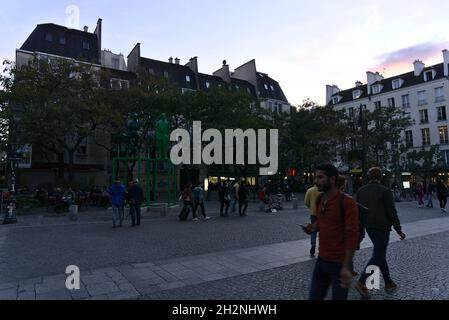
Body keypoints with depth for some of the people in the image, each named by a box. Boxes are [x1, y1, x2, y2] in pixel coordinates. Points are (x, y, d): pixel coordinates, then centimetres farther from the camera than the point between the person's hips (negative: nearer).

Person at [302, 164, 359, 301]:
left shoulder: (347, 202, -18)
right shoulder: (320, 199, 5)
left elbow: (352, 235, -19)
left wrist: (346, 266, -21)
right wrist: (314, 227, -2)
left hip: (339, 264, -7)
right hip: (321, 261, 7)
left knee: (338, 297, 10)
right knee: (314, 297, 15)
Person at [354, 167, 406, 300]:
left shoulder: (361, 191, 4)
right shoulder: (385, 191, -11)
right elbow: (392, 213, -11)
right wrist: (399, 230, -3)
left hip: (369, 227, 6)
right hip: (382, 228, -6)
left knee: (380, 254, 18)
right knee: (378, 255, -3)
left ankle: (388, 282, 26)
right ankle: (362, 282, -12)